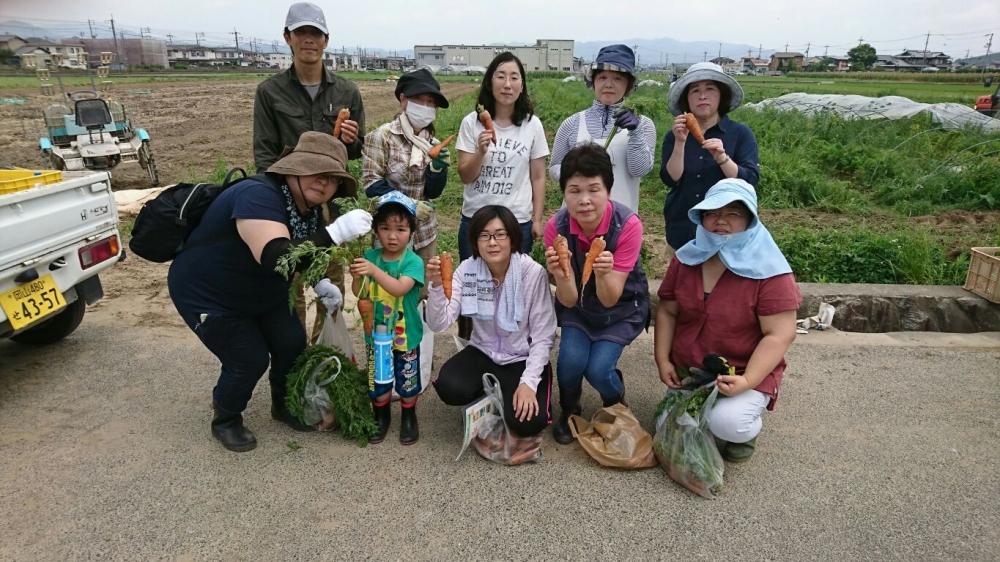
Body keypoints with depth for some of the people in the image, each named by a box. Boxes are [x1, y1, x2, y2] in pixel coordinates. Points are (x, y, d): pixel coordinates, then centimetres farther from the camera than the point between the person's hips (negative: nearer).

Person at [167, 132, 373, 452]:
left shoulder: (309, 209, -7)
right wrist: (336, 233, -57)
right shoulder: (259, 196, -35)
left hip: (261, 293, 8)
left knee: (292, 343, 5)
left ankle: (283, 406, 31)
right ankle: (226, 422, 22)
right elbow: (275, 258, -50)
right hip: (207, 294, -8)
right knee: (249, 361, -7)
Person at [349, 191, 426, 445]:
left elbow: (399, 289, -33)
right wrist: (356, 278, -26)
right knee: (377, 379, 18)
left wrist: (374, 270, -43)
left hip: (405, 334, -3)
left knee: (407, 380, 13)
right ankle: (381, 417, 40)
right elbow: (360, 294, -5)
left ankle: (409, 418, 37)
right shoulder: (370, 256, -6)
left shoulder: (413, 261, -17)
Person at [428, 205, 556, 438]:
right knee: (449, 388, -26)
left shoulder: (533, 273, -20)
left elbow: (543, 336, -15)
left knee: (526, 422, -24)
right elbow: (438, 324, -18)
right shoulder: (467, 269, -11)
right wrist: (436, 285, -34)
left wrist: (528, 382, -23)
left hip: (524, 358, -2)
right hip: (483, 352, 3)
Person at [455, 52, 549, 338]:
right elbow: (465, 176, -4)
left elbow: (538, 177, 3)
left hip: (517, 222, 0)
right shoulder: (472, 123, -3)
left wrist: (537, 220, 1)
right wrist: (481, 150, -22)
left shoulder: (532, 125, -1)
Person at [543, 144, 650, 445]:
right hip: (578, 305, 2)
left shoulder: (628, 225, -29)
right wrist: (560, 276, -44)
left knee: (598, 370, -19)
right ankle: (569, 411, 11)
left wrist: (603, 274, -47)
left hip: (622, 308, -1)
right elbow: (569, 300, -22)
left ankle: (616, 405, 18)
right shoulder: (556, 227, -23)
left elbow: (610, 299, -25)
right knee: (571, 359, -23)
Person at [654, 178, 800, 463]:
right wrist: (663, 360, -5)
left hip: (743, 373, -4)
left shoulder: (768, 270, -16)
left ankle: (746, 430, 7)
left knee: (726, 423, -31)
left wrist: (747, 381, -27)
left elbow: (779, 335, -18)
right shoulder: (686, 259, -1)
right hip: (687, 371, 5)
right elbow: (667, 312, 4)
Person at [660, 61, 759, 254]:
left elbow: (750, 181, -11)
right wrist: (680, 142, -20)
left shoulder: (741, 133, -3)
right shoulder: (674, 135, 3)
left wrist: (722, 157, -25)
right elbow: (671, 179, -9)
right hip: (681, 230, 2)